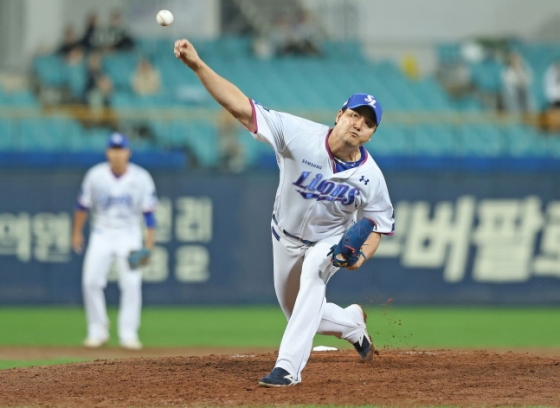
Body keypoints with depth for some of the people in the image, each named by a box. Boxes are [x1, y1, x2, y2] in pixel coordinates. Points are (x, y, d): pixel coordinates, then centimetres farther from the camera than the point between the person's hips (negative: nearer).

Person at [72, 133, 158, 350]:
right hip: (101, 234, 1)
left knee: (131, 283, -12)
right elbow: (83, 206, 5)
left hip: (129, 235, -1)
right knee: (91, 281, -8)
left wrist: (149, 241, -9)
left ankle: (128, 334, -5)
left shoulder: (141, 178, -8)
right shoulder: (95, 175, -6)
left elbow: (149, 210, -4)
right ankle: (97, 332, 5)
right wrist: (77, 232, 8)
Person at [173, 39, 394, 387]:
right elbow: (241, 107, -36)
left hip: (331, 243, -2)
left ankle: (289, 366, -35)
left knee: (312, 271, -34)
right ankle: (352, 323, 45)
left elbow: (377, 225, -8)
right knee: (301, 315, 12)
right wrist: (198, 65, -47)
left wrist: (362, 255, -30)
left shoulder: (371, 177, -24)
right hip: (287, 238, 2)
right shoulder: (300, 135, -30)